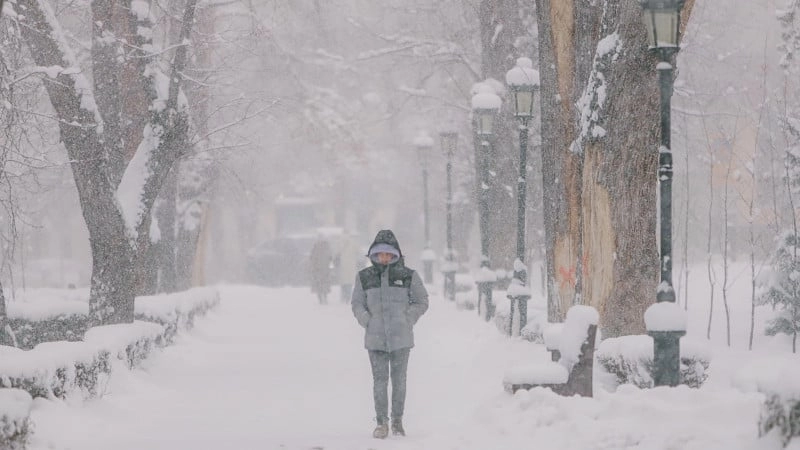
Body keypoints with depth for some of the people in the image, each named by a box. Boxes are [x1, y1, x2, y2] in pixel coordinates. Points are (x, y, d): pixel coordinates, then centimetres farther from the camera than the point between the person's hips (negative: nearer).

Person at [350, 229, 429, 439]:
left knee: (399, 380, 4)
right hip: (375, 338, 0)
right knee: (380, 380, -1)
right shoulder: (364, 277, 3)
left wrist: (407, 320, -2)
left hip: (401, 337, 0)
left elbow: (421, 302, 8)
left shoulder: (408, 276, 0)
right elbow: (357, 303, 12)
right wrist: (367, 321, -2)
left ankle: (397, 421, 15)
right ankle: (381, 422, 8)